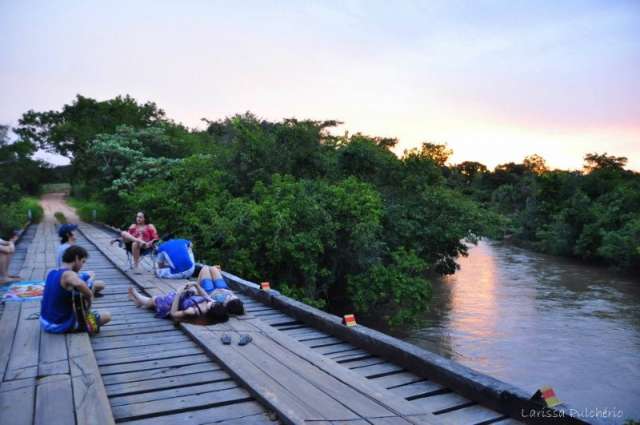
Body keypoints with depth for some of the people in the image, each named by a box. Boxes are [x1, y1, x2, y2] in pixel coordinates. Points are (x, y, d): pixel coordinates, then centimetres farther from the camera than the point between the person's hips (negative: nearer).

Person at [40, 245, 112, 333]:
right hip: (61, 326, -8)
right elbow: (79, 284, -46)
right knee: (107, 316, -3)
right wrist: (90, 296, -27)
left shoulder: (52, 273, 5)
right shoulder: (69, 274, -22)